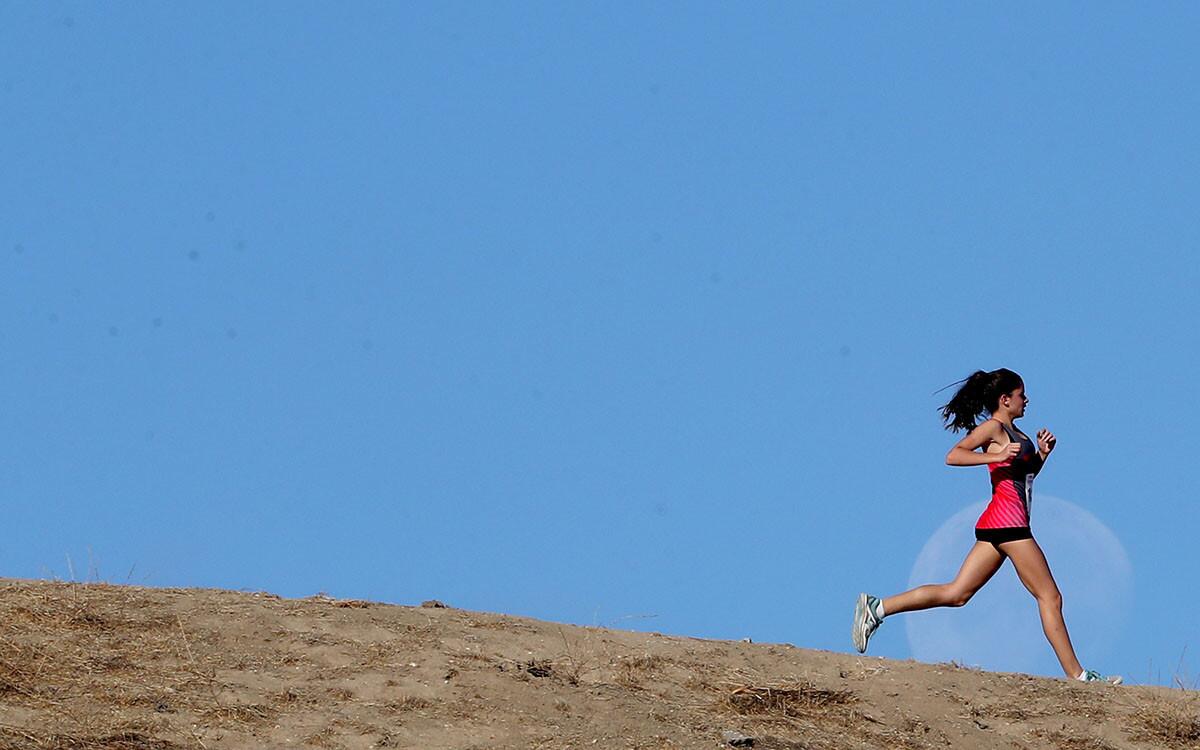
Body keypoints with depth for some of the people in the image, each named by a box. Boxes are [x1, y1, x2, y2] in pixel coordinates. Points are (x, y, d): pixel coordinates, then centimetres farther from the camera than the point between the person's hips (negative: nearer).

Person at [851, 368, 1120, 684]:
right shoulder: (993, 427, -7)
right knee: (1050, 597, -4)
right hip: (1007, 519, -10)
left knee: (956, 593, 5)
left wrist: (1042, 453, 14)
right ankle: (1077, 675, -1)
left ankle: (877, 608, 2)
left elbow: (1026, 473, 31)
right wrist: (997, 456, -23)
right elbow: (953, 456, -19)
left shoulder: (1011, 431, 21)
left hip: (996, 526, 10)